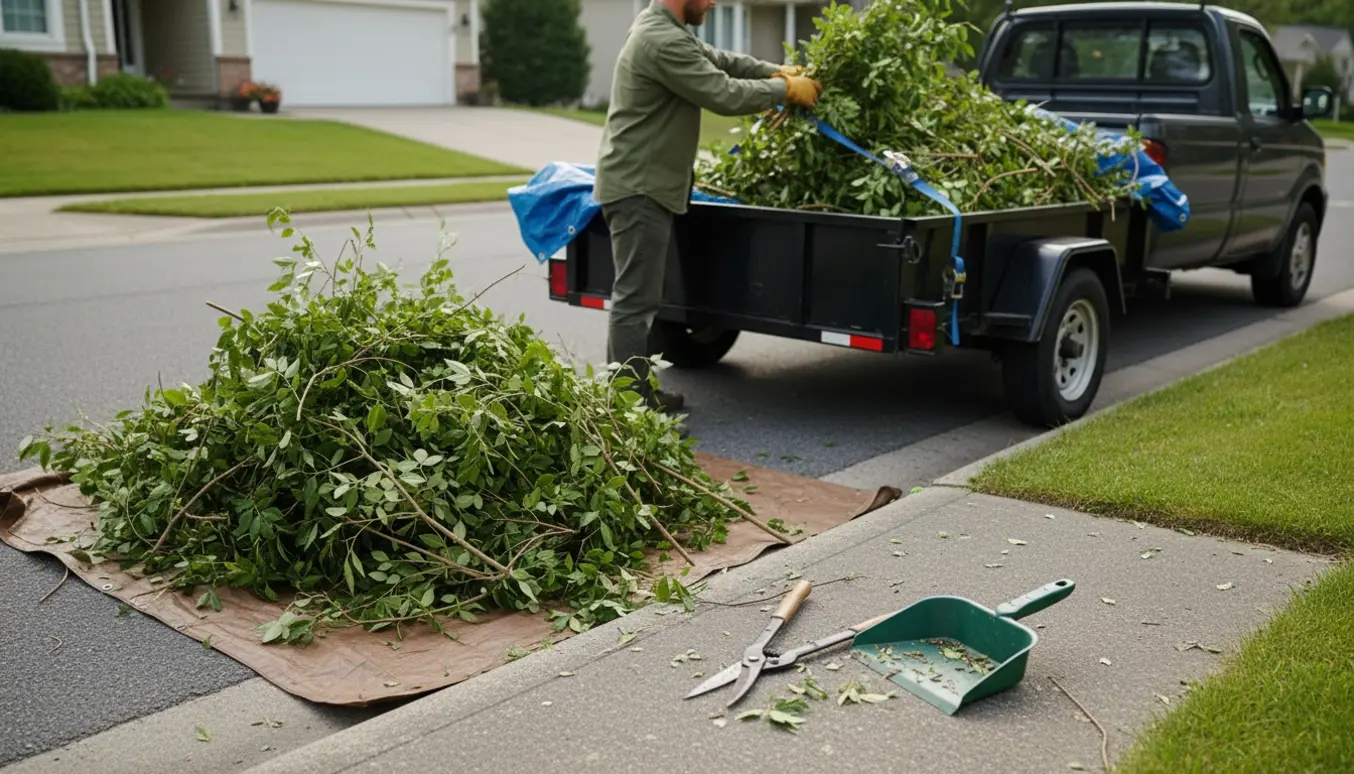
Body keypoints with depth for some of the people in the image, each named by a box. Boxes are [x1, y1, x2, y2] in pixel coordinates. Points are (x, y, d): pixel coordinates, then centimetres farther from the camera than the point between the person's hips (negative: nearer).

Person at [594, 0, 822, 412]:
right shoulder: (663, 43, -20)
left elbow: (718, 59, 18)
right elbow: (724, 95, -20)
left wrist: (776, 71, 6)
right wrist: (787, 90, -7)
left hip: (642, 183, 11)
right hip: (638, 186, -11)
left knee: (635, 295, 14)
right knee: (636, 299, -9)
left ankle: (631, 393, 21)